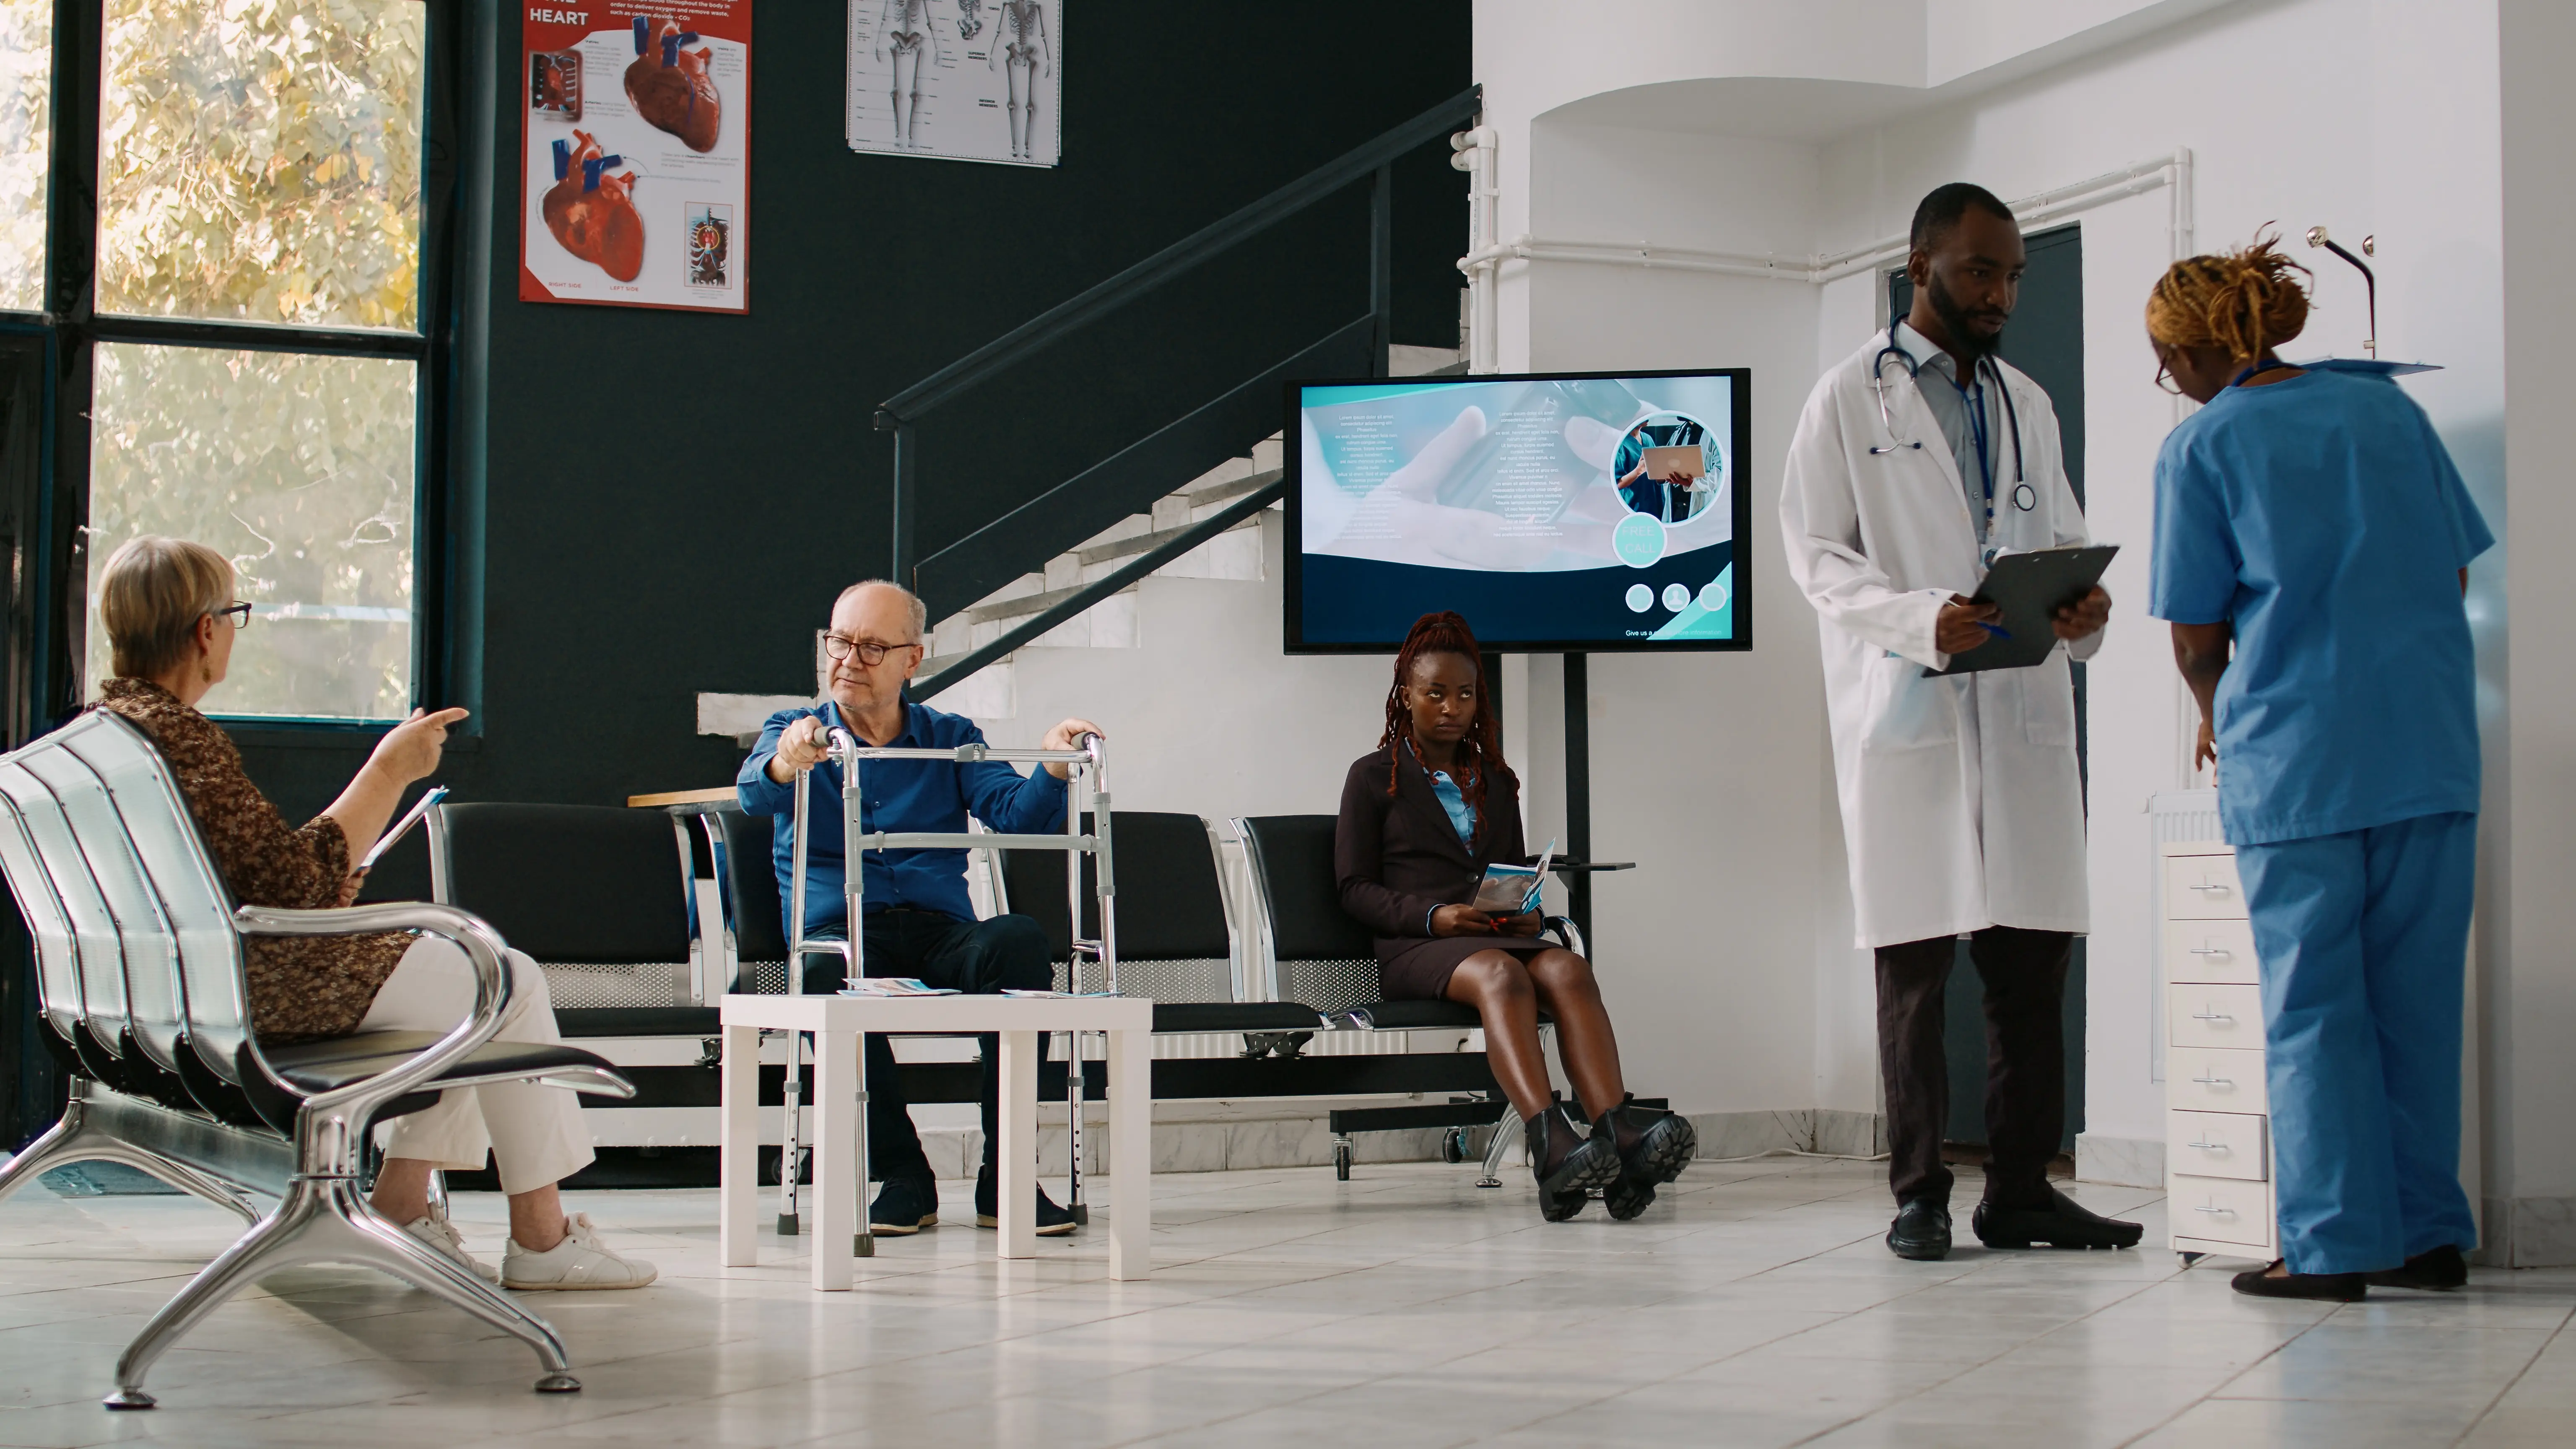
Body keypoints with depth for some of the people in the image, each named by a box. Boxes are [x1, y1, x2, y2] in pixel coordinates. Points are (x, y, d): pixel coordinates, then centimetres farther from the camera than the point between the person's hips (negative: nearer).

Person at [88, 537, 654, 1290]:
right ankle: (540, 1239, 9)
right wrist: (388, 771, -15)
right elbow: (299, 881, -25)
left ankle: (402, 1204, 18)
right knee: (511, 983, 2)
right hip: (254, 988, -11)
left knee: (456, 963, 23)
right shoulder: (178, 735, -23)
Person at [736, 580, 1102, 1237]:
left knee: (1017, 941, -32)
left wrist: (1054, 767, -21)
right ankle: (903, 1176, -22)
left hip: (942, 931, 1)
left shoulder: (951, 739, 20)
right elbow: (755, 793, -10)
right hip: (840, 930, -1)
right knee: (829, 974, -37)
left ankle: (1004, 1180, -28)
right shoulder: (793, 731, 15)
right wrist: (785, 763, -35)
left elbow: (1016, 815, 1)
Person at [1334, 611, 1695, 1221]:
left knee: (1568, 968, -32)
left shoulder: (1496, 781, 26)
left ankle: (1619, 1132, -54)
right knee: (1500, 974, -38)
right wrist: (1432, 916, -14)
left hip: (1503, 938, 4)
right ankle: (1550, 1143, -60)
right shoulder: (1375, 777, 12)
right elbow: (1356, 889, 4)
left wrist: (1526, 913, 3)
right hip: (1413, 950, -4)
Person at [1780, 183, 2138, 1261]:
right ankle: (1919, 1194, 6)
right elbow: (1816, 553, -3)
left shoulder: (2028, 406, 20)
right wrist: (1923, 619, -19)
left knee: (2033, 956, 2)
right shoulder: (1852, 396, 4)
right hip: (1907, 713, -4)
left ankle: (2022, 1191, 9)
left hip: (2024, 711, 5)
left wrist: (2084, 605, -3)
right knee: (1914, 961, -2)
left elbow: (2064, 539, 21)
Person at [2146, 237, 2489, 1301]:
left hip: (2298, 757, -4)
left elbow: (2196, 634, -2)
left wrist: (2216, 713, 18)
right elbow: (2454, 570, 13)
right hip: (2430, 744, 4)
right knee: (2417, 993, 10)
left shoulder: (2201, 447, -2)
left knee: (2312, 1006, 2)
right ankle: (2429, 1233, 15)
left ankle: (2333, 1245, 2)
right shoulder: (2388, 410, 10)